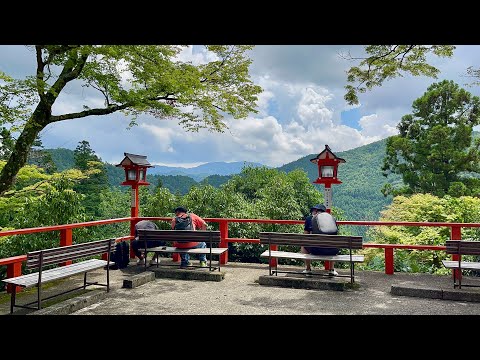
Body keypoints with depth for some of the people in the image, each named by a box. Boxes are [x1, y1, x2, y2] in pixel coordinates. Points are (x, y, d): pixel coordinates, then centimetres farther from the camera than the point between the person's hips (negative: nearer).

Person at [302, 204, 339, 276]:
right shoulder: (332, 218, 16)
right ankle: (332, 270, 35)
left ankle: (308, 269, 33)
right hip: (332, 251, 3)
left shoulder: (310, 218, 7)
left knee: (303, 245, 29)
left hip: (317, 250, -3)